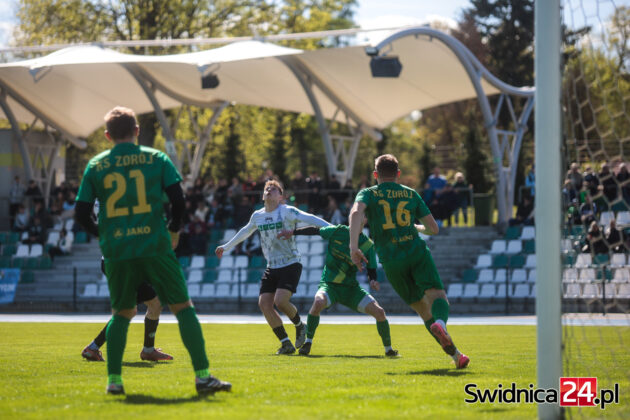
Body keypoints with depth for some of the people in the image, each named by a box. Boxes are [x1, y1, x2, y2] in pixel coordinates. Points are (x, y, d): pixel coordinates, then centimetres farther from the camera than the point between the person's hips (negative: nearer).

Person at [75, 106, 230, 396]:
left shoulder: (96, 166, 7)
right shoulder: (156, 159, 4)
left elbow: (82, 213, 5)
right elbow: (178, 200, -3)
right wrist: (174, 230, 15)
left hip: (116, 252, 2)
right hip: (155, 247, -2)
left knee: (121, 313, 18)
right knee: (183, 308, 2)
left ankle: (113, 379, 10)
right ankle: (202, 376, -6)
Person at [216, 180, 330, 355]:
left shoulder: (287, 211, -7)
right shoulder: (257, 216, 10)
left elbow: (310, 219, -17)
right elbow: (245, 232, 29)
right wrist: (226, 247, 40)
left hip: (290, 265, -6)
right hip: (272, 267, 6)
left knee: (280, 301, -22)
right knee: (264, 303, -7)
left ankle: (300, 326, 9)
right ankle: (286, 343, 2)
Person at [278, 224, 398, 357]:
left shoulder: (368, 244, -2)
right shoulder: (337, 231, -4)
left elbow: (371, 270, 1)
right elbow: (315, 230, 10)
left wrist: (373, 281, -20)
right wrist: (292, 232, 11)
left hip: (351, 288, 2)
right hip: (329, 285, -2)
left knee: (379, 311, -16)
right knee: (318, 302, -36)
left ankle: (388, 349, 7)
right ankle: (308, 343, -18)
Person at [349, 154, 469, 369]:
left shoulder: (368, 194, 11)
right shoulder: (411, 194, 15)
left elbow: (356, 213, -14)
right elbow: (434, 228, 16)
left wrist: (353, 247, -18)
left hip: (391, 261, 0)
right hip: (417, 252, 0)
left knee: (422, 308, 10)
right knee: (437, 294, -12)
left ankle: (454, 353, 6)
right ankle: (440, 322, -49)